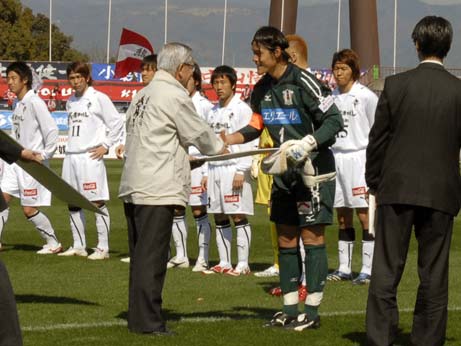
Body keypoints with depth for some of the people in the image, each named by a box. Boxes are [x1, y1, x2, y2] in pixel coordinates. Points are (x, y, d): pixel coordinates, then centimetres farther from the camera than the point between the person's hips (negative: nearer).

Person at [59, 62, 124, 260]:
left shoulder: (99, 98, -5)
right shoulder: (71, 101, 16)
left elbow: (117, 123, -6)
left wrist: (106, 146, -7)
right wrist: (71, 145, 11)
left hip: (90, 157, -7)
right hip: (71, 156, 7)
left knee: (98, 203, -7)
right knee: (73, 203, 9)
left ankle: (103, 248, -5)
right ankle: (78, 246, 17)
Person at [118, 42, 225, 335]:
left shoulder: (143, 95, 16)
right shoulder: (175, 96, -10)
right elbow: (198, 132, 0)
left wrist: (185, 158, 26)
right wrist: (220, 146, 20)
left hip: (133, 187, 9)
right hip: (158, 189, -9)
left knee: (140, 255, 13)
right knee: (152, 257, -7)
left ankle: (138, 317, 17)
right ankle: (147, 320, -6)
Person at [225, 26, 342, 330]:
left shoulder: (303, 83, -17)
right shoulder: (262, 89, 6)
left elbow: (334, 120, -16)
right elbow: (255, 127, 17)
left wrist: (307, 144, -26)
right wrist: (222, 140, 5)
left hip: (314, 171, -8)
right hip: (284, 172, 8)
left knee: (312, 237, -3)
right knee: (286, 240, 9)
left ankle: (312, 312, 1)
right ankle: (290, 310, 16)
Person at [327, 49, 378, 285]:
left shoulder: (366, 96, -4)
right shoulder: (331, 97, 11)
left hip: (358, 157, -5)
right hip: (335, 157, 5)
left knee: (364, 213, -7)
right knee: (342, 216, 8)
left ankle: (368, 269, -6)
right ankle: (344, 268, 12)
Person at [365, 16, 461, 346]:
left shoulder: (396, 85, -5)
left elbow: (378, 139, 0)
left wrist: (374, 182, 11)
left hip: (397, 188, 0)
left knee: (386, 269, 4)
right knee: (433, 273, 8)